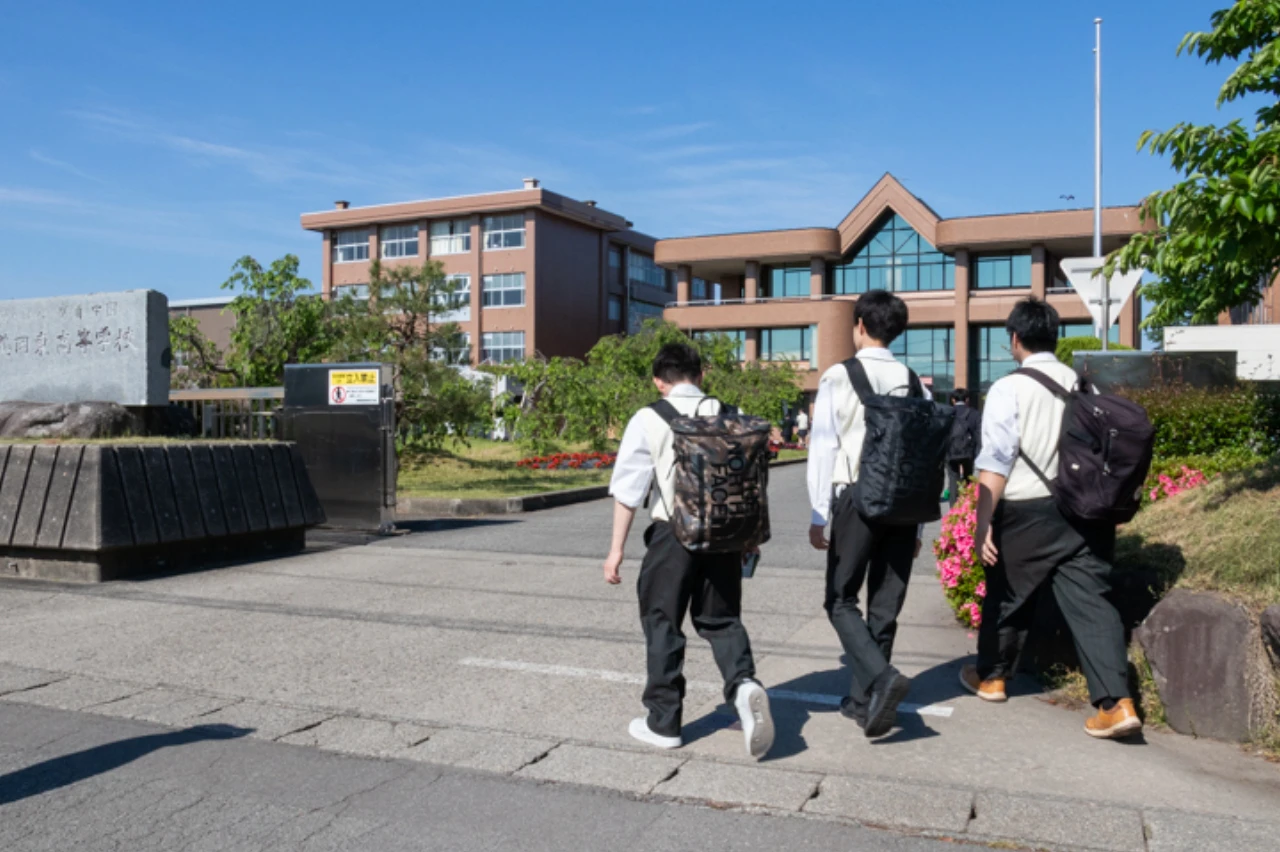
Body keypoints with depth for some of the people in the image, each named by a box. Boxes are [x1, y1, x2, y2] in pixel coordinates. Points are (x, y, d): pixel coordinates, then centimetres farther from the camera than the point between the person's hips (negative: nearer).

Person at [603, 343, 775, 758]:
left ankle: (663, 722, 17)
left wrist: (617, 548, -3)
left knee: (662, 622, 10)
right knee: (721, 618, 17)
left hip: (673, 532, -3)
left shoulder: (648, 419, -3)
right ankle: (743, 684, -9)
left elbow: (628, 487, -6)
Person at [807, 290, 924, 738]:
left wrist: (818, 514, 0)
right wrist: (918, 523, 13)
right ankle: (865, 698, 21)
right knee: (885, 606, 13)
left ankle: (882, 678, -14)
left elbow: (823, 448, -7)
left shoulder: (839, 377, -6)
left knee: (842, 600, 7)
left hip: (856, 499, -4)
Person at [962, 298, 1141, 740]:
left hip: (1027, 513, -4)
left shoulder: (1009, 389, -10)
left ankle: (991, 677, 33)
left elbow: (995, 463, -15)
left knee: (1008, 597, 14)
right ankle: (1117, 703, -5)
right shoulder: (1082, 385, 5)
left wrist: (984, 521, -14)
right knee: (1091, 601, 4)